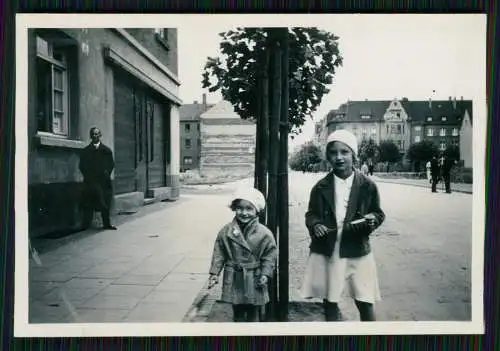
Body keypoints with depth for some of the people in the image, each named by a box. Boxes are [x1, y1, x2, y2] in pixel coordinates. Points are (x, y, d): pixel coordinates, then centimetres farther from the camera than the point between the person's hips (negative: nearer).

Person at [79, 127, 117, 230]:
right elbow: (82, 166, 9)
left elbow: (111, 164, 7)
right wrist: (87, 176, -4)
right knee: (88, 204, -1)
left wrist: (106, 173, -6)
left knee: (105, 203, 2)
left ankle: (107, 224, 9)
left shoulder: (106, 150, 10)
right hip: (89, 182, 0)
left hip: (103, 181, 0)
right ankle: (86, 225, 4)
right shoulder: (85, 151, 11)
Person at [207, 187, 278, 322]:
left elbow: (270, 255, -5)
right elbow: (219, 253, -1)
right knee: (238, 313, 15)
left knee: (253, 313, 11)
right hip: (234, 279, 1)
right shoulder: (226, 231, -6)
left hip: (254, 280, -1)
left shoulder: (264, 233, -10)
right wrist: (214, 273, -6)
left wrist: (265, 274, -14)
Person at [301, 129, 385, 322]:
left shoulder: (367, 185, -3)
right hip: (326, 251, 1)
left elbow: (379, 213, 6)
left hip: (358, 251, -1)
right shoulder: (321, 187, 0)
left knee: (365, 303, 3)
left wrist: (372, 219, -16)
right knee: (329, 302, 11)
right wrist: (315, 225, -13)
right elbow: (311, 214, 8)